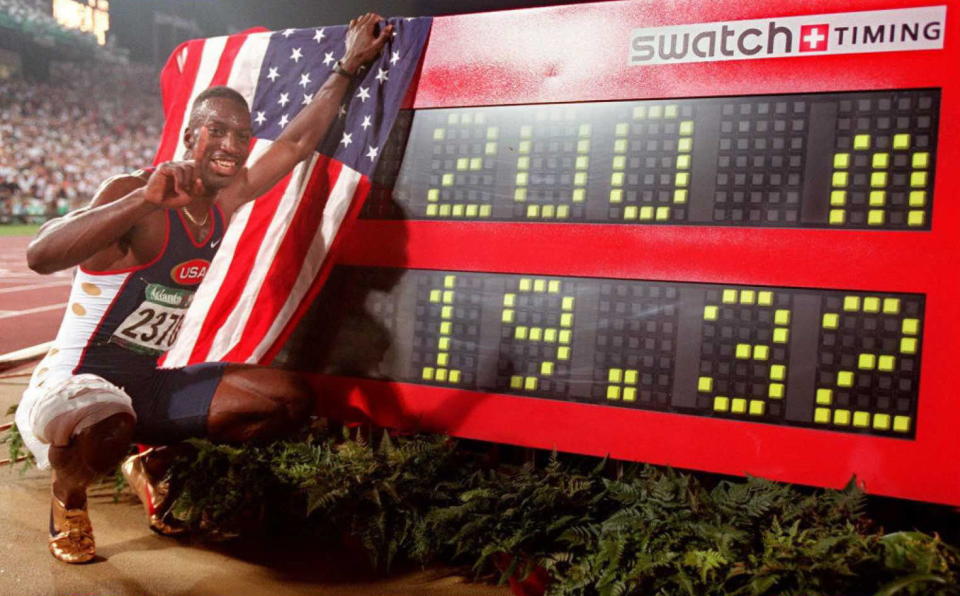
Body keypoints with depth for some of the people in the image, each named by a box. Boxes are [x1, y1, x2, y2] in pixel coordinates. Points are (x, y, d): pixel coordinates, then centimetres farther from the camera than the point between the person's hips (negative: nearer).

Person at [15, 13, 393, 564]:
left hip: (152, 384, 7)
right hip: (72, 385, -6)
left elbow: (299, 142, 13)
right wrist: (145, 198, -44)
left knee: (292, 397, -6)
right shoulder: (135, 193, -18)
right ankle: (69, 496, -1)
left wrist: (349, 66, 16)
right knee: (106, 427, -42)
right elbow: (41, 256, -34)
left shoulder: (226, 200, 3)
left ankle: (154, 463, 15)